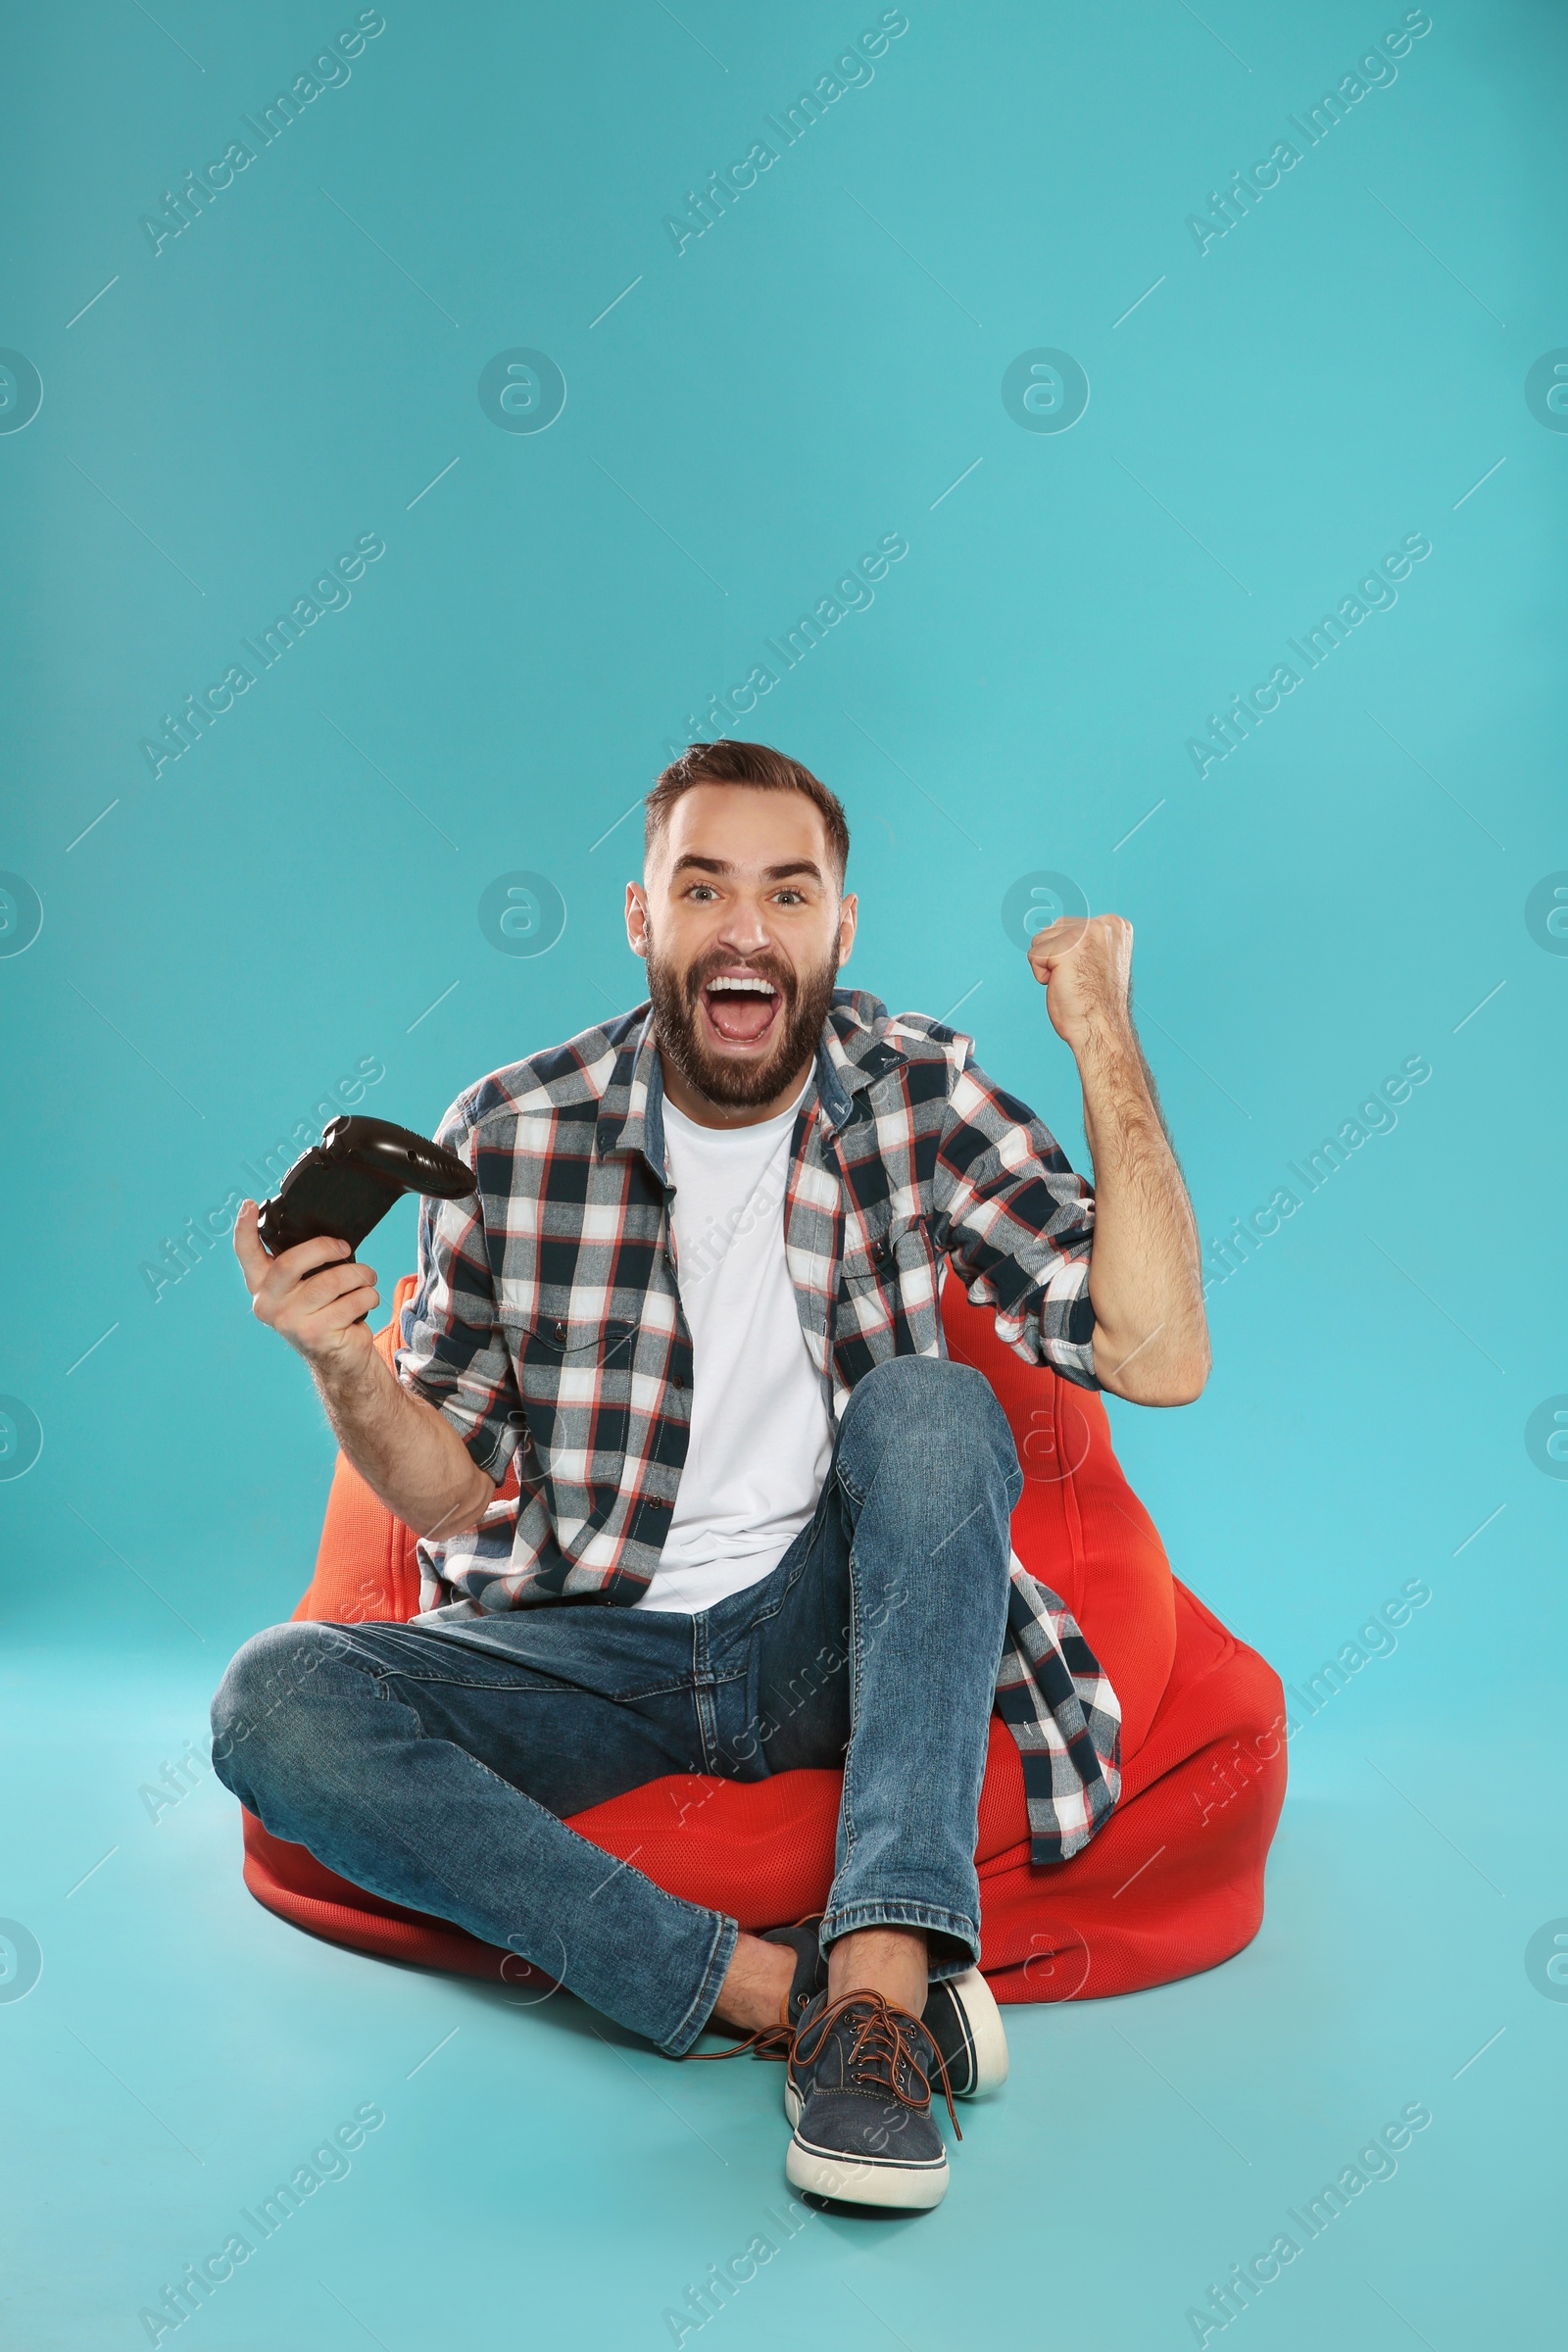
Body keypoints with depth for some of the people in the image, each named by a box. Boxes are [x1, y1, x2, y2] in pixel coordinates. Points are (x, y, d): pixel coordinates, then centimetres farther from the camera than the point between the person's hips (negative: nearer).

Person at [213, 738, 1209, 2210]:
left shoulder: (919, 1096, -4)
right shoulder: (512, 1135, -5)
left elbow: (1158, 1357, -15)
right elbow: (450, 1491, 2)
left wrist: (1102, 1038, -15)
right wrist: (345, 1369, -20)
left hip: (823, 1638, 0)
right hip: (587, 1647, 1)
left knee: (927, 1404, -28)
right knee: (276, 1702, -24)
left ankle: (876, 1988, -35)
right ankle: (782, 1989, -27)